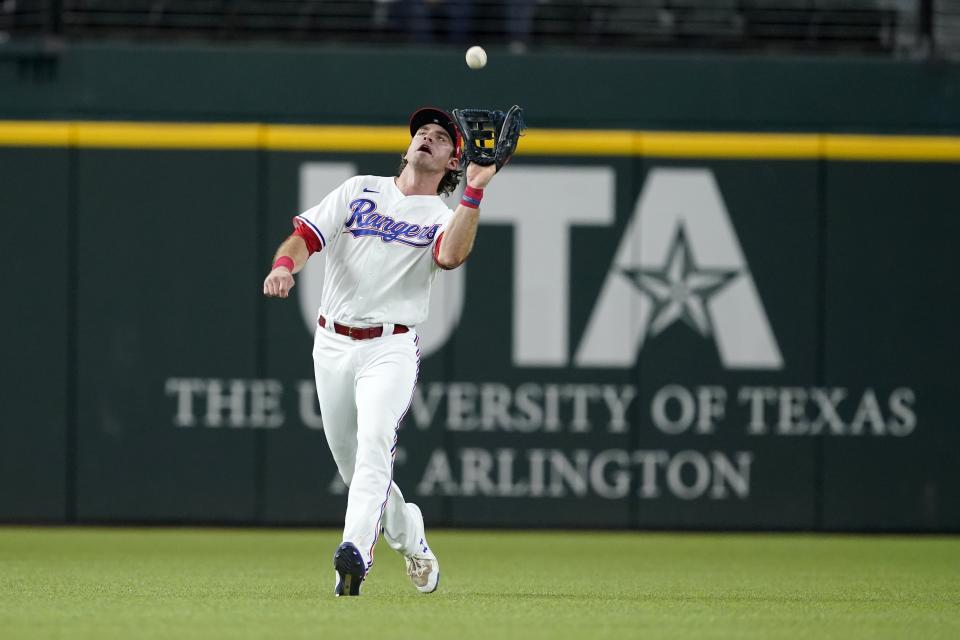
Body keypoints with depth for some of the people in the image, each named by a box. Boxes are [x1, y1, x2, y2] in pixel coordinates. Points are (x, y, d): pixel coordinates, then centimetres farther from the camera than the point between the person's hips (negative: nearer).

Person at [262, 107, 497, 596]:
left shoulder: (445, 217, 6)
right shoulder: (360, 191, 13)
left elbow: (451, 256, -18)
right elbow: (305, 236, 2)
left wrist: (475, 191, -25)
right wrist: (285, 265, -20)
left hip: (391, 349, -3)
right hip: (332, 346, 3)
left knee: (374, 443, -27)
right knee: (351, 464, 9)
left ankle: (355, 552, -41)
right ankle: (410, 538, 33)